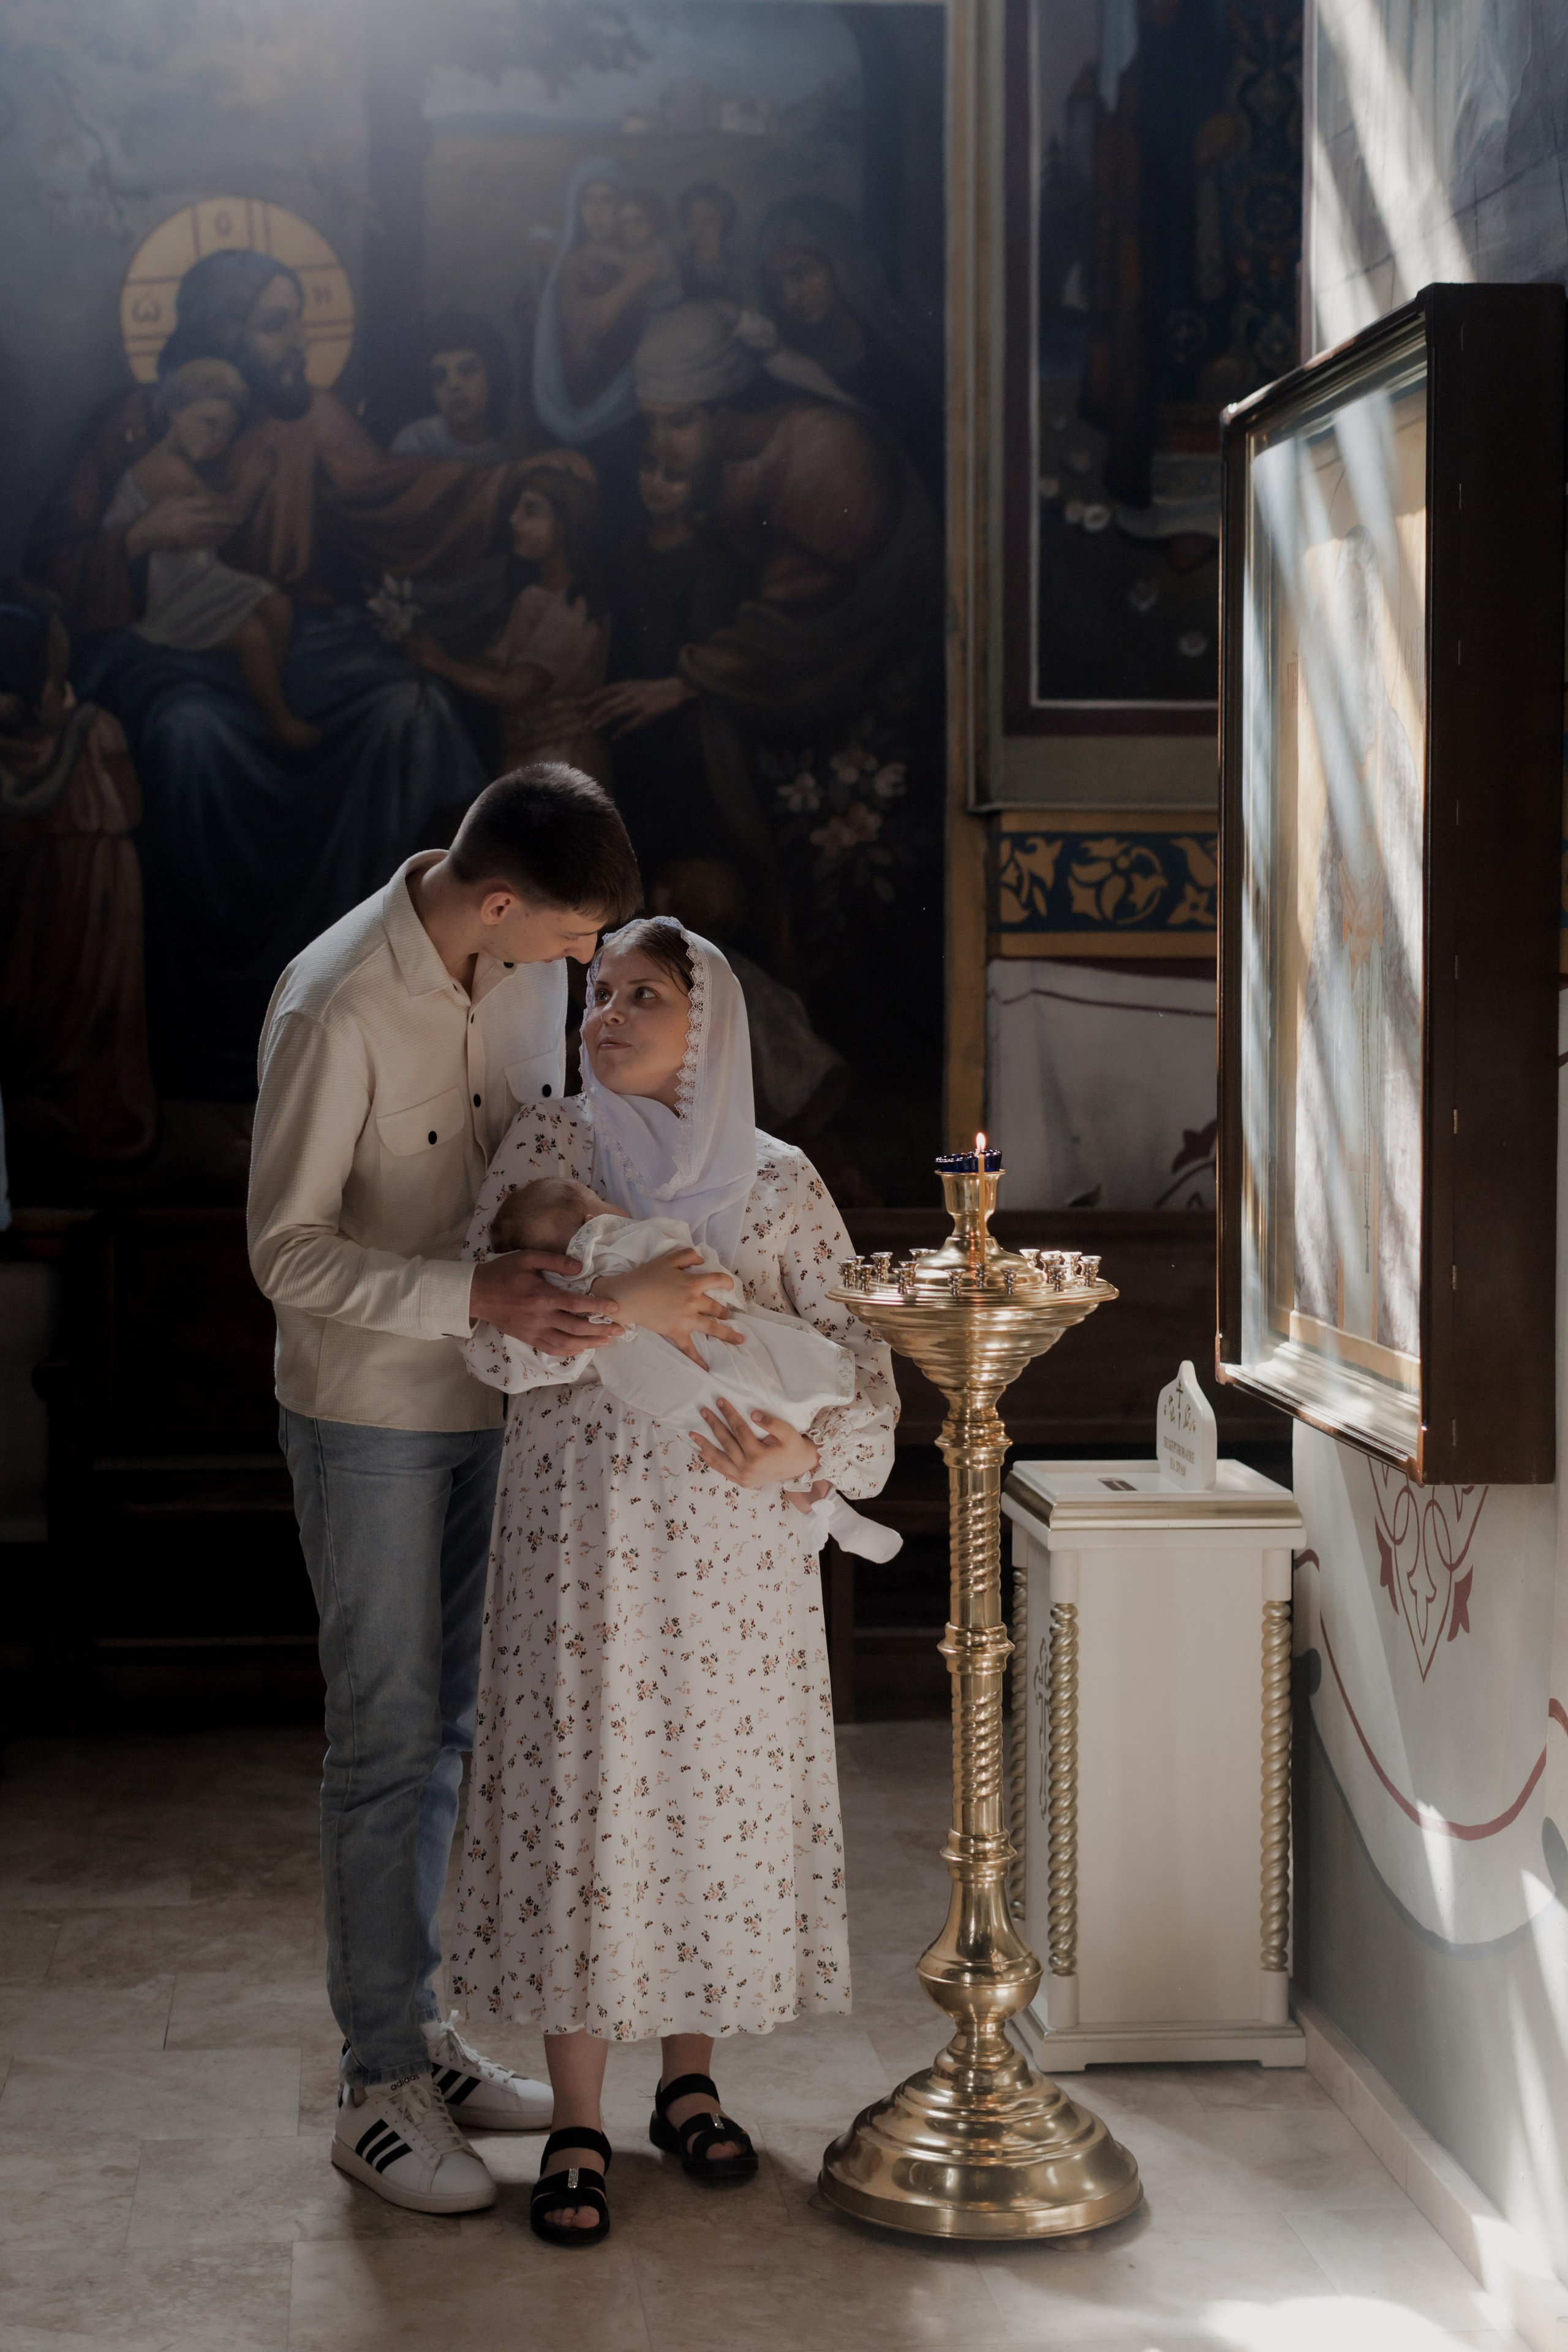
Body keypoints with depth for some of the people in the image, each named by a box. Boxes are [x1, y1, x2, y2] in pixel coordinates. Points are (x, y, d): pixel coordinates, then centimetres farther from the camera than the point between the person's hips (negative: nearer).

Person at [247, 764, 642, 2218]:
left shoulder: (527, 965, -2)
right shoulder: (334, 1008, -25)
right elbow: (287, 1254, -24)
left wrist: (567, 1270, 6)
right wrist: (477, 1299, -34)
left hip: (491, 1401, 7)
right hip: (368, 1413, -7)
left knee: (444, 1725, 15)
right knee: (386, 1739, -1)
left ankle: (417, 2031, 28)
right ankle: (378, 2090, 10)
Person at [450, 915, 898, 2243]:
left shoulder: (779, 1184, 3)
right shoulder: (548, 1151, 1)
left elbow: (862, 1364, 1)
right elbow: (495, 1345, -9)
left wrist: (803, 1448, -18)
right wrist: (620, 1308, -25)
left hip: (737, 1547, 1)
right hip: (582, 1537, -1)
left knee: (721, 1793, 7)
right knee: (580, 1797, 0)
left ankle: (691, 2085, 26)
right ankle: (578, 2130, 10)